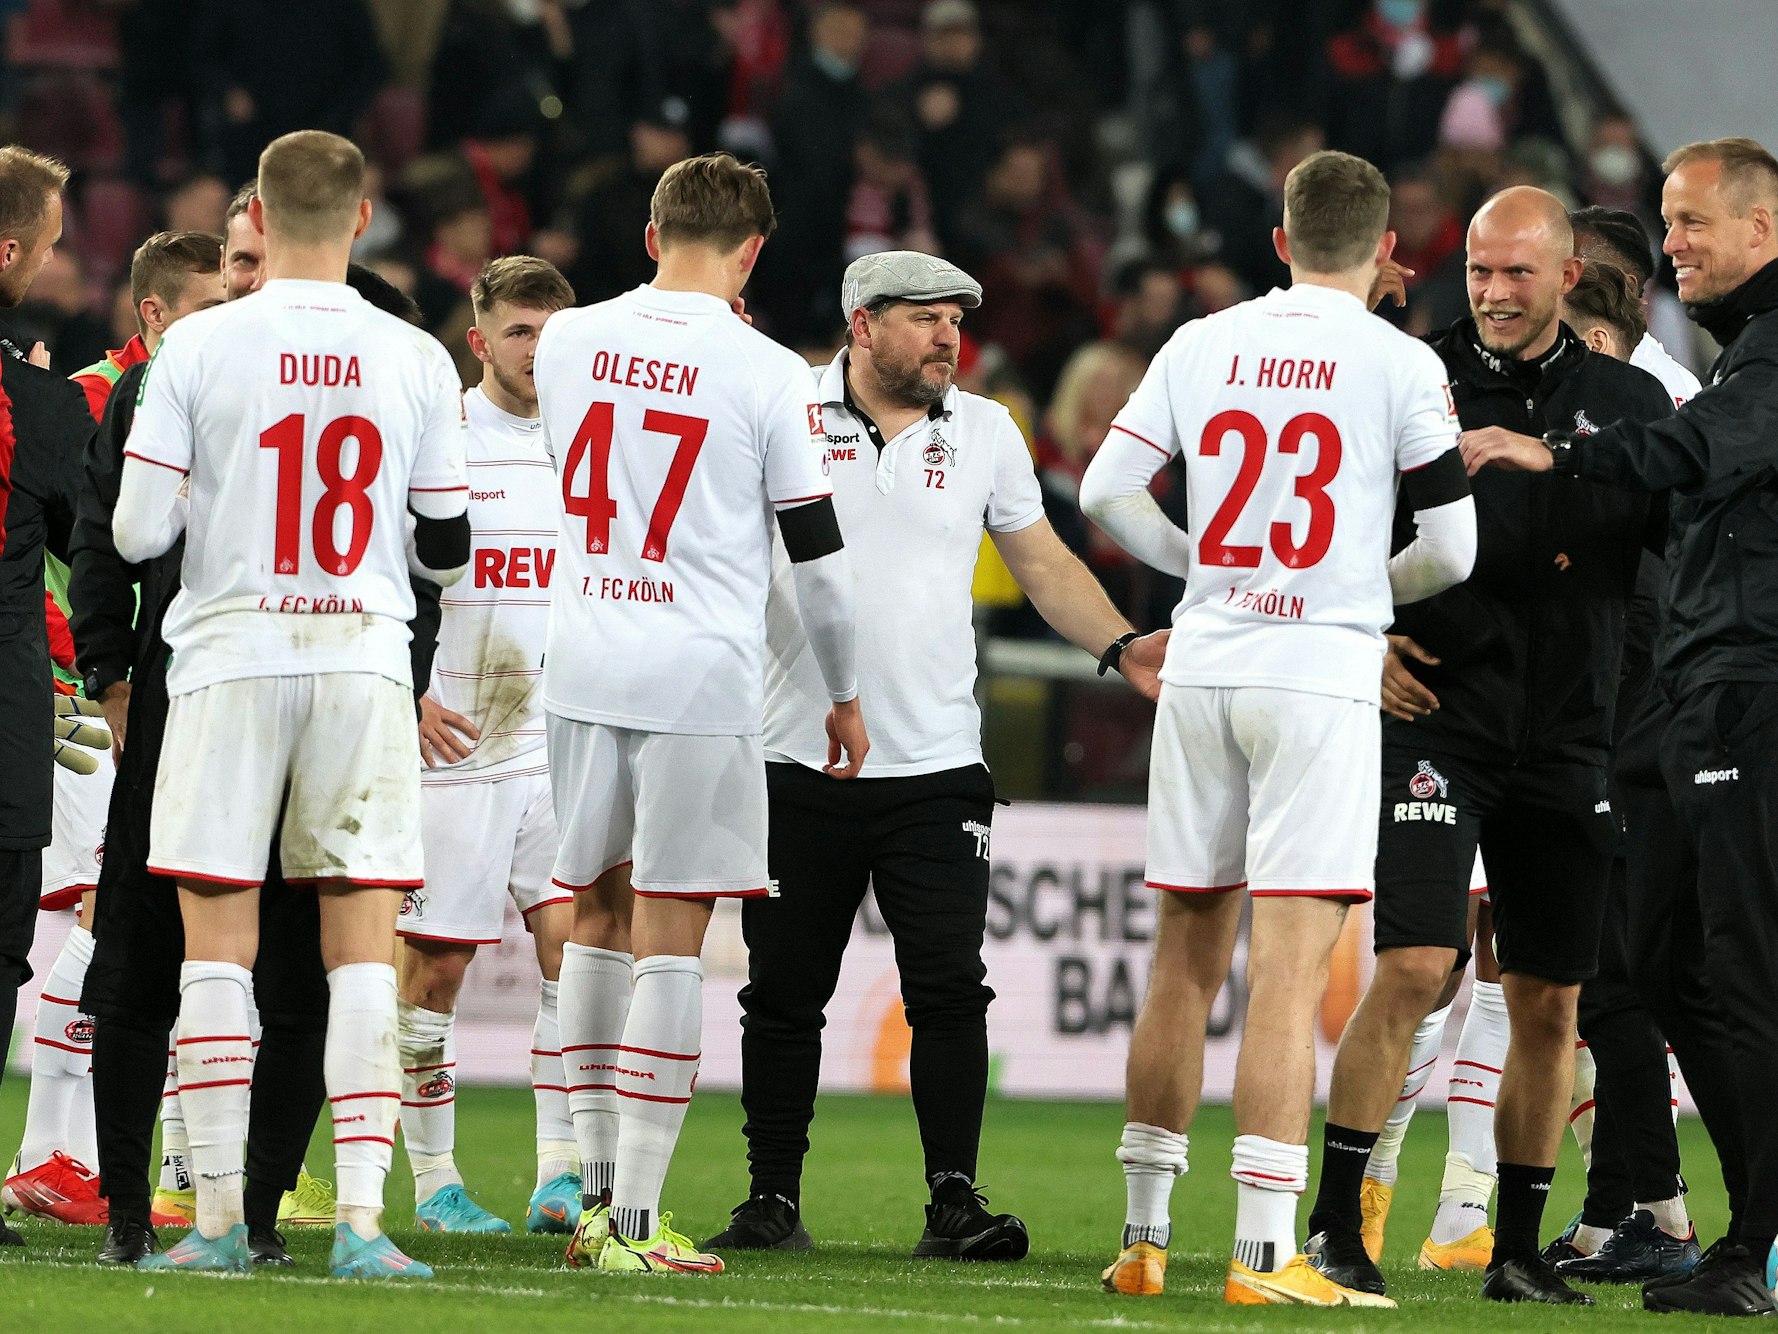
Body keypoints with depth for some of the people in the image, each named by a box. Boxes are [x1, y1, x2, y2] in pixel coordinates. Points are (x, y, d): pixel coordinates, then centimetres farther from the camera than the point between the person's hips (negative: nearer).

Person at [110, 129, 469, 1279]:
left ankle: (219, 1216, 1)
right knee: (362, 944, 2)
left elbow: (137, 532, -6)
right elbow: (449, 553, 6)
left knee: (218, 942, 3)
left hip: (230, 657, -1)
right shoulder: (417, 363, 1)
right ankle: (362, 1217, -6)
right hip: (364, 663, 1)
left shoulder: (199, 348, -5)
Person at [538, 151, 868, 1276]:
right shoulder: (768, 376, -8)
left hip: (583, 668, 4)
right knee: (668, 940, -3)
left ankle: (599, 1197, 20)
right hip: (699, 675, -4)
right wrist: (845, 696, 11)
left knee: (601, 914, 17)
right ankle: (636, 1223, -6)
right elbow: (818, 551, -3)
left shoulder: (568, 343, 3)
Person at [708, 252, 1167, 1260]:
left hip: (936, 768, 1)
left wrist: (1122, 645, -1)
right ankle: (773, 1201, 15)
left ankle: (954, 1203, -3)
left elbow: (1043, 562, 14)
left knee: (951, 989, -7)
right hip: (801, 762, -1)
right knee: (785, 995, 5)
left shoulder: (984, 433, 8)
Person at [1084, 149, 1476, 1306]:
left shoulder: (1202, 346, 6)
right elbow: (1453, 549, -4)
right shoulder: (1402, 365, -5)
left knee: (1185, 965, 12)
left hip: (1204, 669, 4)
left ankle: (1144, 1236, 16)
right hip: (1320, 676, -4)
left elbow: (1105, 489, 7)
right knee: (1290, 973, -7)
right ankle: (1265, 1250, -12)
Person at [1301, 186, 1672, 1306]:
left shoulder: (1629, 403, 8)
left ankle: (1517, 1245, 15)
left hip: (1573, 739, 3)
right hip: (1439, 719, -3)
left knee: (1550, 1004, 5)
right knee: (1415, 968, -15)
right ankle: (1336, 1223, -11)